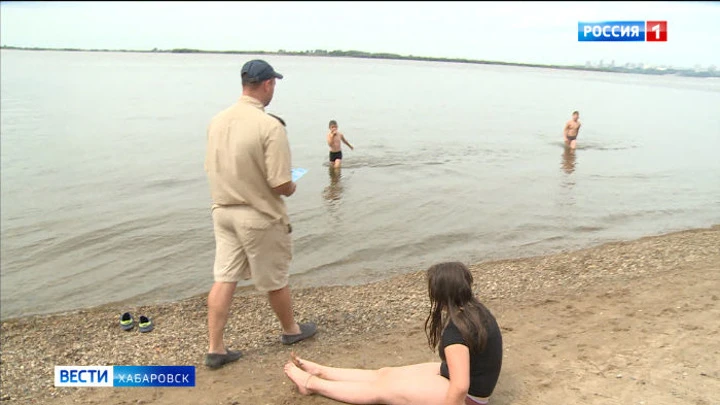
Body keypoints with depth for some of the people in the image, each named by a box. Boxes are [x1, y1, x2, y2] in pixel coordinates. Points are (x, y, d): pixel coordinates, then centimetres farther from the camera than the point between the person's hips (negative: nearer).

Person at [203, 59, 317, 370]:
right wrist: (291, 188, 0)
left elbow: (211, 168, 9)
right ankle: (291, 330, 35)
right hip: (259, 216, -6)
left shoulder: (217, 121, 0)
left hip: (223, 211, 6)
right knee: (274, 280, 13)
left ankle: (215, 348, 15)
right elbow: (281, 184, -23)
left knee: (223, 278, 11)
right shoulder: (270, 126, -22)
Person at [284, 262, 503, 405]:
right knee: (386, 374, 11)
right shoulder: (474, 309, -2)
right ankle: (320, 372, 21)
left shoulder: (455, 330, -32)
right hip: (461, 376, 9)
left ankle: (312, 384, 14)